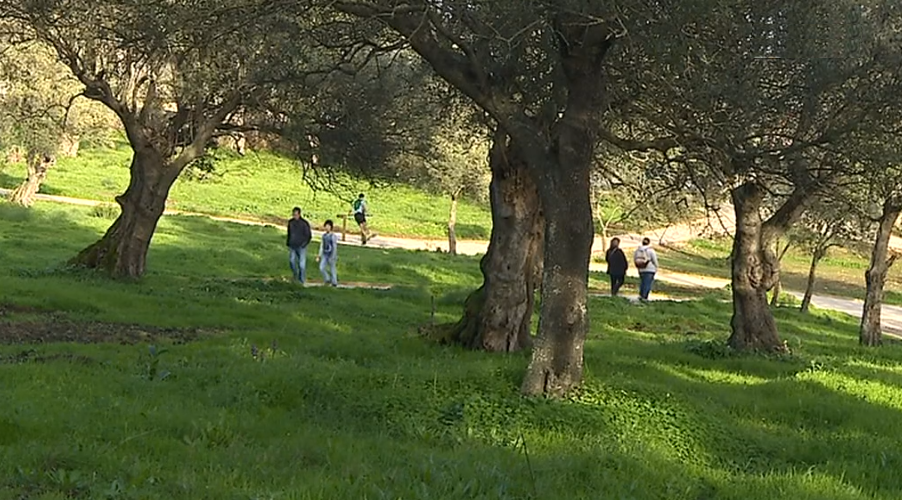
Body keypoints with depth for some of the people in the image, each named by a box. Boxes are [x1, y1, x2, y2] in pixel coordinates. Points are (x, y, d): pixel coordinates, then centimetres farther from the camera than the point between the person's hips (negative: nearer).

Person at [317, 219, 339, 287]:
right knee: (321, 268, -5)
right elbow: (322, 246, 13)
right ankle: (327, 279, 15)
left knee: (332, 269, 3)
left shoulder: (333, 236, -13)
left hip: (331, 255, -5)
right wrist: (319, 256, 11)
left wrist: (333, 257, -17)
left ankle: (334, 282, 16)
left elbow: (335, 247, -13)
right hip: (325, 255, 5)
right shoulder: (324, 235, 6)